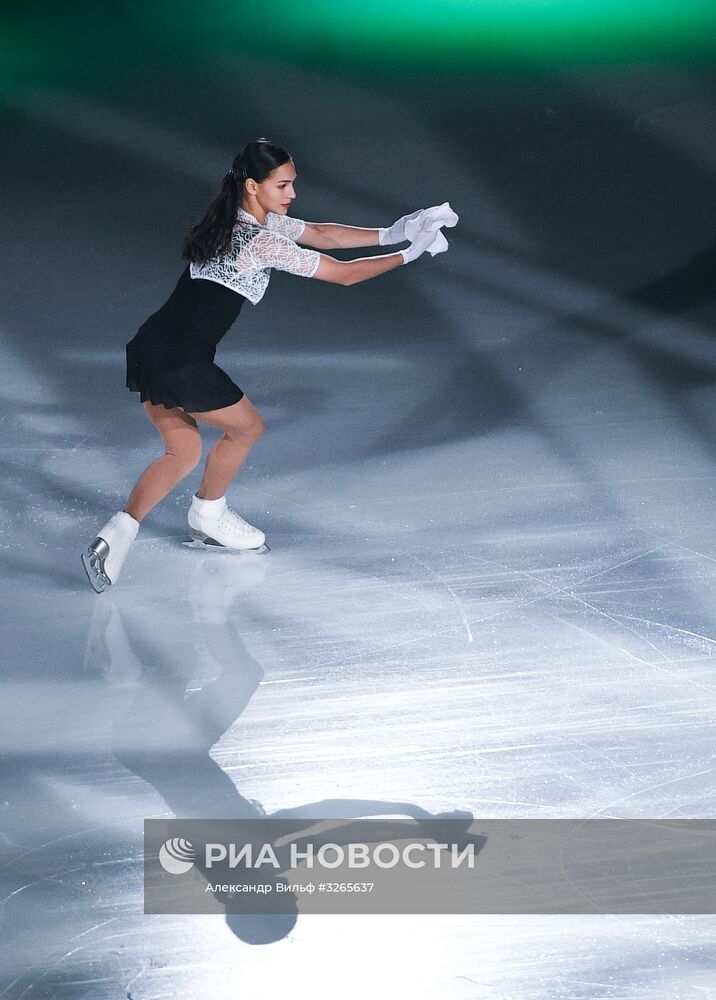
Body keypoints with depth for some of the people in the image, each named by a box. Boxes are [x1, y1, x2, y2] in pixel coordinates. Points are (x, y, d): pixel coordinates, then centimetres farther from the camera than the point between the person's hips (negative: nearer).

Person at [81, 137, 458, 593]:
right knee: (247, 427, 17)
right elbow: (344, 274, -8)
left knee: (184, 453, 18)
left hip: (148, 350, 9)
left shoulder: (248, 217, 13)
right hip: (182, 365, -9)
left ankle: (118, 532, 4)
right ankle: (209, 514, 36)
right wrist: (409, 253, 1)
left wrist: (390, 232, 10)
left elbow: (320, 232, 17)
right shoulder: (263, 243, -14)